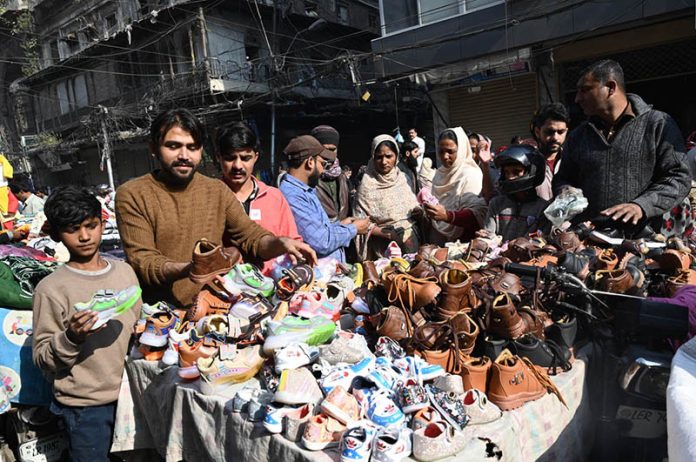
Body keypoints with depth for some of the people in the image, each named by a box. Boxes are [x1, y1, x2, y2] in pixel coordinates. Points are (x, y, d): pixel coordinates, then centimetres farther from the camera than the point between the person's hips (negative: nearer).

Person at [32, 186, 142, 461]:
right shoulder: (51, 289, -13)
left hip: (129, 394, 5)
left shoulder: (125, 271, 1)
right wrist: (71, 338, -27)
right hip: (85, 407, -4)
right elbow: (42, 359, -10)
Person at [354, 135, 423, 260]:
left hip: (412, 239, 5)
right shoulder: (367, 184, -10)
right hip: (385, 247, -4)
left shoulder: (403, 178, 5)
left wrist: (419, 211, -7)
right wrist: (387, 234, -21)